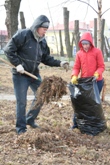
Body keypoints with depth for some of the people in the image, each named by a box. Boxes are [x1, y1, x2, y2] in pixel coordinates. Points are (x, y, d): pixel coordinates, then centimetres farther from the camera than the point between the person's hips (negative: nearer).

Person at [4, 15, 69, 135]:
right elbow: (9, 49, -16)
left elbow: (46, 58, 11)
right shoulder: (23, 35, -15)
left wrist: (59, 63, -2)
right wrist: (17, 64, -21)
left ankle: (30, 120, 30)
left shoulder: (42, 41, 7)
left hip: (35, 74, 7)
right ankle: (21, 128, 11)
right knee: (21, 102, -2)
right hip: (20, 74, -7)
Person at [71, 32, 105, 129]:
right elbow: (76, 67, 3)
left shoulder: (97, 52, -7)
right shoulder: (79, 53, 3)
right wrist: (74, 76, -16)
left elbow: (101, 66, -7)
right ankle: (76, 123, 13)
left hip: (96, 81, -3)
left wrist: (97, 73, -26)